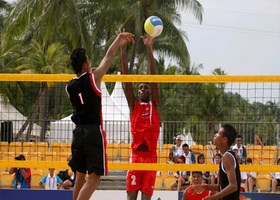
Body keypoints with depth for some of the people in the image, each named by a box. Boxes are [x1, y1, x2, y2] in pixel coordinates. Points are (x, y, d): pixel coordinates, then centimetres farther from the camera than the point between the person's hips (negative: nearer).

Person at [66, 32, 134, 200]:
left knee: (80, 176, 17)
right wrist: (119, 39, 14)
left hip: (78, 132, 6)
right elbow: (109, 56, -1)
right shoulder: (93, 78, -9)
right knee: (94, 178, -7)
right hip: (94, 132, -6)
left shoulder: (70, 87, 6)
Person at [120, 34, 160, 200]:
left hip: (151, 156, -1)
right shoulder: (134, 105, 10)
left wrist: (149, 49, -11)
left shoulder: (155, 105, 8)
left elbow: (154, 77, -2)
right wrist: (123, 49, -6)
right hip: (135, 155, 1)